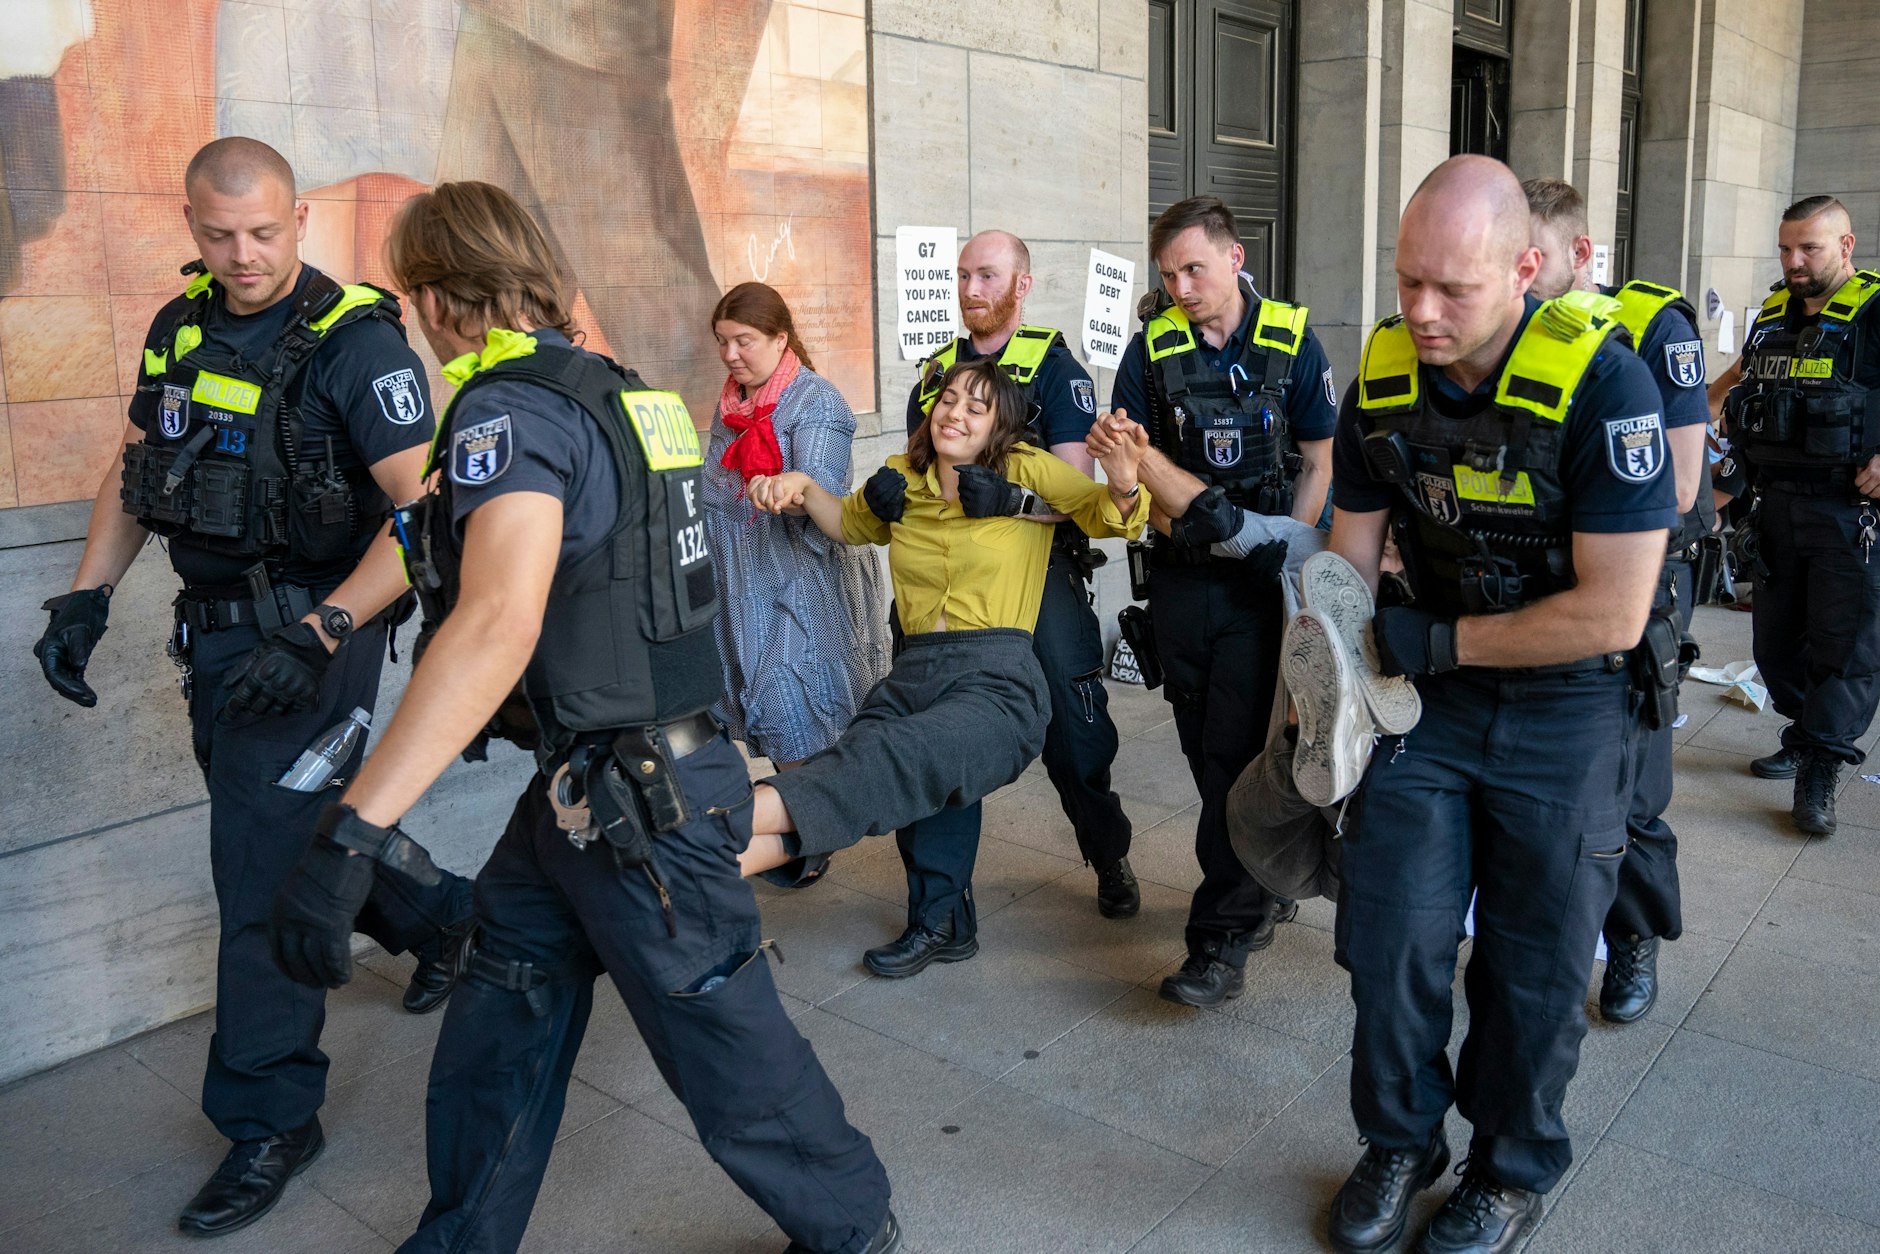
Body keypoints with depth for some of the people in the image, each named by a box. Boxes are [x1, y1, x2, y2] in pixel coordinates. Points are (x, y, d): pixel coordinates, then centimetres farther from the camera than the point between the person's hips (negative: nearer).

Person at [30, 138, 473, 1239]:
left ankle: (271, 1119, 12)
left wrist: (320, 632, -30)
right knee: (290, 836, 20)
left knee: (264, 874, -4)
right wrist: (85, 599, 5)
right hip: (216, 631, 8)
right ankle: (440, 918, 46)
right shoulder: (181, 326, 6)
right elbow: (132, 478, 16)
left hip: (310, 637, -7)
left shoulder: (356, 341, -16)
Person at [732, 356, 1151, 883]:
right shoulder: (903, 479, 18)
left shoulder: (1025, 470, 6)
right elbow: (850, 522, 37)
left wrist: (1122, 487, -15)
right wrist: (803, 488, 17)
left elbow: (1104, 516, 8)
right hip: (911, 673, 5)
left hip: (999, 682, -5)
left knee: (896, 756, -36)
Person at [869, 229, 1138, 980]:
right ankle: (940, 918, 9)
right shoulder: (935, 374, 13)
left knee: (1074, 737, 7)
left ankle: (1112, 863, 36)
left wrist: (1011, 496, -31)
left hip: (1039, 574, -4)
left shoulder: (1055, 369, -2)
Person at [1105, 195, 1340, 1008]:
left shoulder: (1290, 341, -2)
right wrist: (1139, 455, -18)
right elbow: (1135, 451, 5)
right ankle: (1263, 893, 30)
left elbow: (1318, 462, 1)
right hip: (1180, 574, 3)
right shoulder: (1153, 345, 4)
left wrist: (1280, 553, -9)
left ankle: (1222, 937, -2)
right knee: (1206, 750, 10)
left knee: (1235, 752, -8)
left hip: (1259, 575, -3)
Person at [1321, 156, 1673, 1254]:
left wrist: (1438, 640, -18)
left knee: (1534, 969, 8)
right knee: (1390, 937, 5)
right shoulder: (1384, 375, -6)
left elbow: (1614, 613, -23)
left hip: (1565, 709, -4)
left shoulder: (1602, 380, -22)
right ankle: (1403, 1141, 30)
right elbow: (1349, 558, 5)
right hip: (1427, 690, 4)